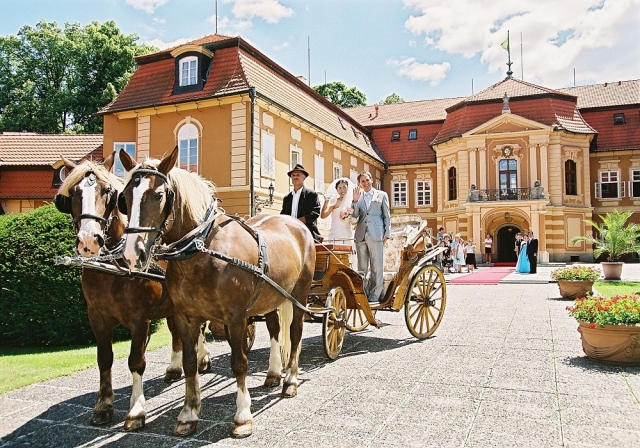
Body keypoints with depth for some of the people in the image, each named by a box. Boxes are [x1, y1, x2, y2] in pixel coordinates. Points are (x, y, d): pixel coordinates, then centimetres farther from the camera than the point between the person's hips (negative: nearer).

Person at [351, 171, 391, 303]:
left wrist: (387, 234, 1)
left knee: (377, 267, -3)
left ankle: (375, 295, 3)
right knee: (361, 267, 8)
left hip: (376, 235, -3)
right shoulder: (358, 197, 13)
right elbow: (355, 215, 4)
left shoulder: (382, 195, 8)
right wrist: (355, 201, -9)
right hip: (361, 235, 3)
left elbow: (387, 216, 7)